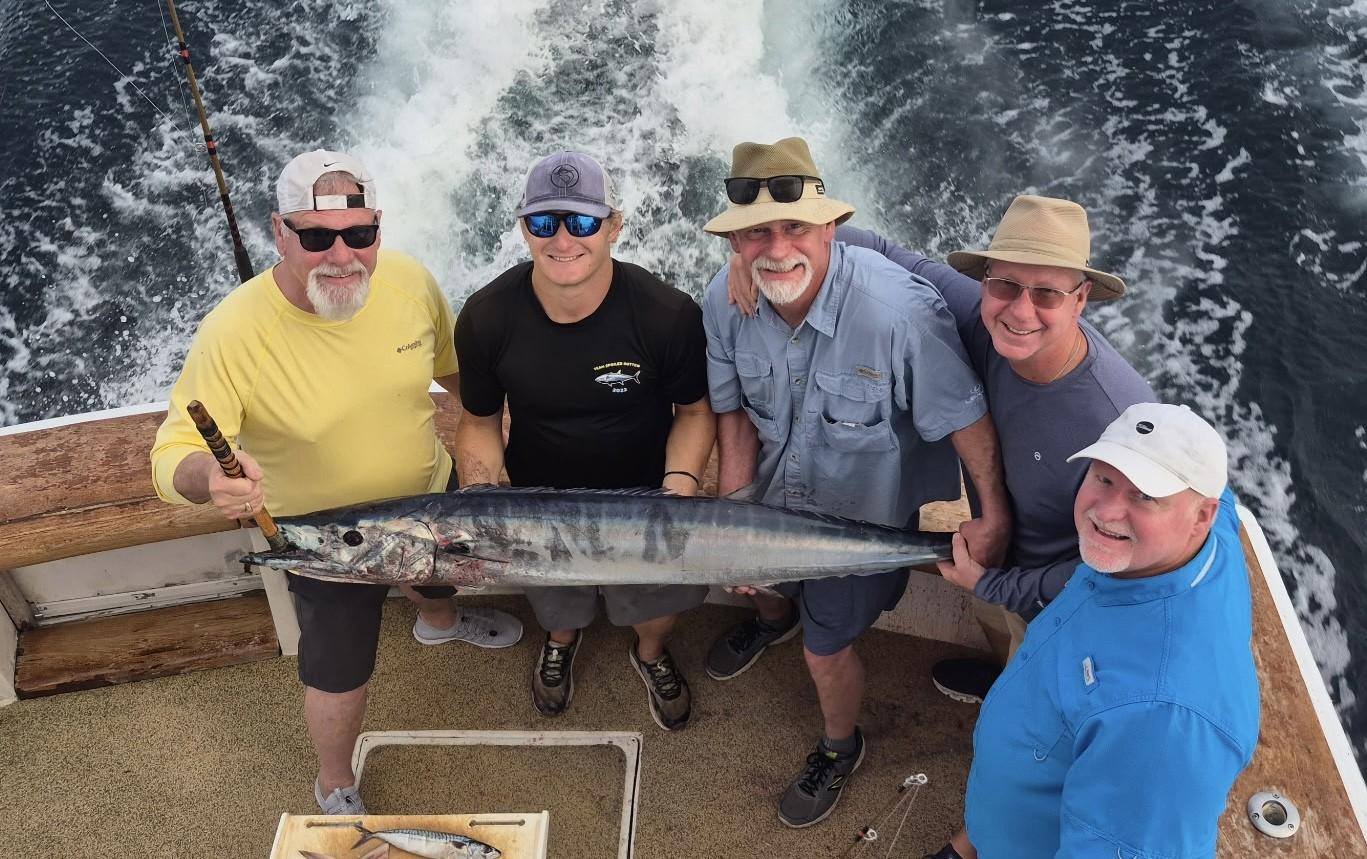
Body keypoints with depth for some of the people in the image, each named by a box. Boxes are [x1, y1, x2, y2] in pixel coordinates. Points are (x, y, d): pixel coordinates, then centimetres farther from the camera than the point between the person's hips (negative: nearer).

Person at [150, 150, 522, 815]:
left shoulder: (408, 280, -22)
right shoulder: (232, 334, -33)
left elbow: (451, 363, 0)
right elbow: (173, 453, -31)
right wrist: (207, 475, -53)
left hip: (431, 492, 5)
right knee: (341, 674, 12)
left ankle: (440, 622, 75)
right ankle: (335, 787, 46)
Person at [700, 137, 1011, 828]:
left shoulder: (901, 310, -38)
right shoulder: (724, 301, -21)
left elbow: (965, 416, -26)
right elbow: (734, 411, -8)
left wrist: (994, 517, -18)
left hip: (865, 513, -5)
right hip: (776, 492, 5)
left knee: (826, 649, 10)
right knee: (752, 573, 31)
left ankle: (840, 747, 46)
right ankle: (775, 617, 72)